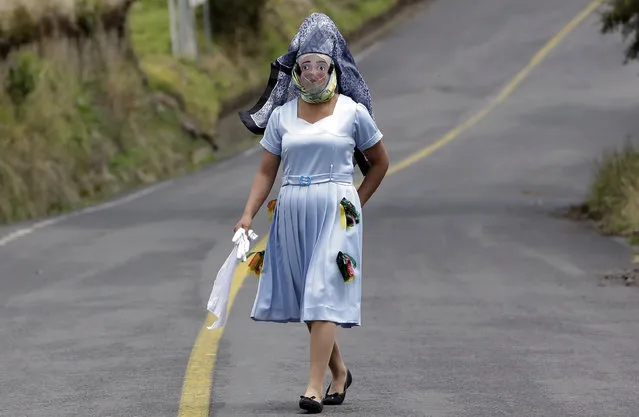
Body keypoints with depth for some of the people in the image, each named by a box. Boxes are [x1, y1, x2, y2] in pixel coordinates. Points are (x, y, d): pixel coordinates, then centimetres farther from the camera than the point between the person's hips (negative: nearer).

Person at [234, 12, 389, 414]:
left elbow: (380, 162, 12)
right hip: (292, 214, 4)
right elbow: (267, 171, 8)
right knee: (308, 301, 9)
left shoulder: (352, 111, 1)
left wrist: (354, 205, 8)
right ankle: (340, 372, 28)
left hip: (335, 213, -4)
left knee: (324, 296, -12)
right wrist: (248, 216, -4)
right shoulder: (281, 115, 7)